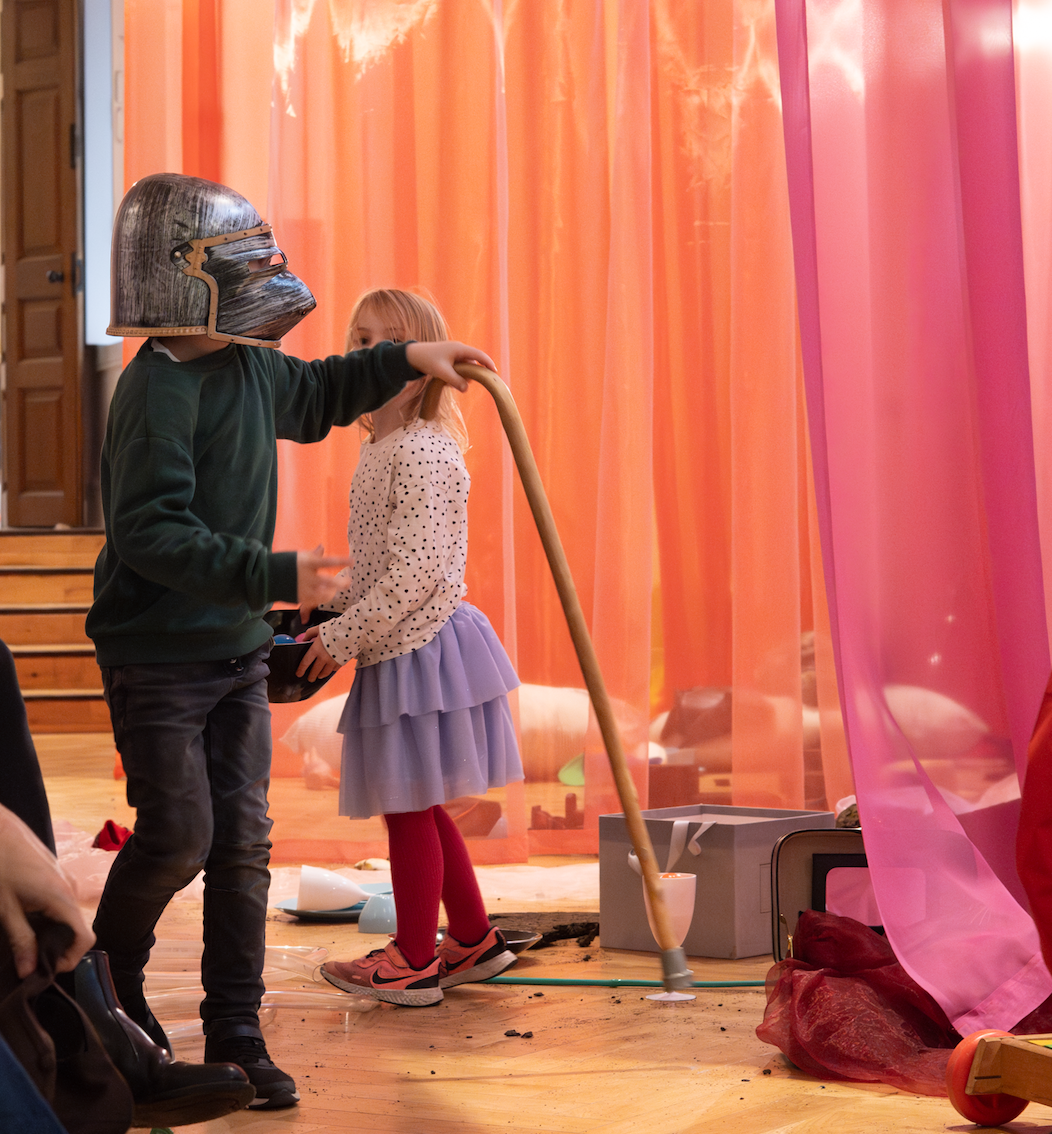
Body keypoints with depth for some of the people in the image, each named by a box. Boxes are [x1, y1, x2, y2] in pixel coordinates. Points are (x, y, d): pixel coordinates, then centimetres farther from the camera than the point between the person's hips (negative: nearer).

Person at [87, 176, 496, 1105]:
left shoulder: (250, 369, 7)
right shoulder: (157, 391, -21)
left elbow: (318, 395, 31)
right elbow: (151, 534, -28)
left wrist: (407, 360, 22)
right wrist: (276, 576, -33)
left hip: (237, 651, 8)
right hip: (158, 656, -8)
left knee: (243, 839, 5)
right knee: (179, 832, -7)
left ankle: (236, 1036, 12)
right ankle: (110, 978, 23)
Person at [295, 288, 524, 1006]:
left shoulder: (423, 451, -18)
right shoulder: (385, 449, 13)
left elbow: (416, 570, -23)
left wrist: (341, 637, -18)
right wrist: (332, 606, 11)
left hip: (420, 649, -10)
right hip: (401, 649, 10)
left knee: (407, 805, 0)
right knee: (419, 805, 17)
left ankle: (413, 961, 12)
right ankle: (475, 940, 28)